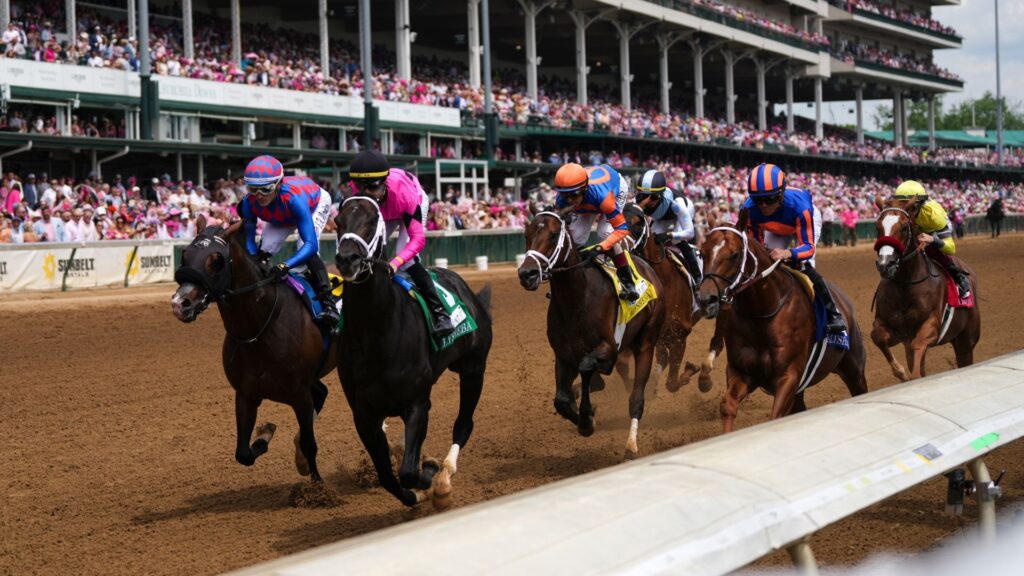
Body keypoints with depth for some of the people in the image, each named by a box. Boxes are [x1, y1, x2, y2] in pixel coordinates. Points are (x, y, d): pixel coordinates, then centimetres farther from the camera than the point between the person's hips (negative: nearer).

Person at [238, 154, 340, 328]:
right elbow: (249, 238, -24)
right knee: (263, 250, -5)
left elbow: (311, 244, -51)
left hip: (317, 202, -5)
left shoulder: (293, 198, -47)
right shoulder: (249, 202, -34)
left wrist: (285, 266, -64)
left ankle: (327, 302, -17)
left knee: (306, 249, -26)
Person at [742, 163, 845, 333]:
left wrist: (788, 253, -64)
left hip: (809, 218, -4)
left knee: (804, 265, -22)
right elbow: (756, 242, -23)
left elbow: (808, 247, -43)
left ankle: (832, 312, -9)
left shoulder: (799, 206, -46)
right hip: (775, 228, 4)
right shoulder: (750, 209, -36)